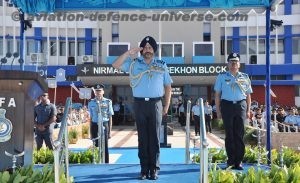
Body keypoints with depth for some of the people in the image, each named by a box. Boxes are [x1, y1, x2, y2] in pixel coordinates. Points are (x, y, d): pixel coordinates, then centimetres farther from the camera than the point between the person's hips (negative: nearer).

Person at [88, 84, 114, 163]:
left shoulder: (108, 102, 1)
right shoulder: (91, 103, 7)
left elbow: (110, 117, 3)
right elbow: (91, 117, 10)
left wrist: (109, 130, 1)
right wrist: (91, 131, 8)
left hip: (104, 125, -2)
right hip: (95, 125, 2)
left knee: (105, 146, 1)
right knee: (96, 146, 5)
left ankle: (106, 163, 8)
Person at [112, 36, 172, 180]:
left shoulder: (161, 65, 9)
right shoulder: (133, 64, 7)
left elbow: (168, 86, 11)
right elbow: (116, 65, -3)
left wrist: (166, 106, 6)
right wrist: (128, 53, -10)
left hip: (155, 104, 0)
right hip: (140, 104, 0)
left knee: (154, 137, 1)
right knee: (142, 137, 5)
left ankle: (154, 169, 7)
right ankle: (144, 169, 11)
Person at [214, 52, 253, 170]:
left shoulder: (245, 77, 13)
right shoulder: (222, 77, 9)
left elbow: (248, 95, 15)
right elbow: (217, 94, 7)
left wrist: (248, 110, 7)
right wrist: (218, 110, 1)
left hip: (241, 105, 1)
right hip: (227, 105, -1)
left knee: (239, 134, -2)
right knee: (229, 134, 0)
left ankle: (238, 161, 3)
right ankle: (231, 161, 7)